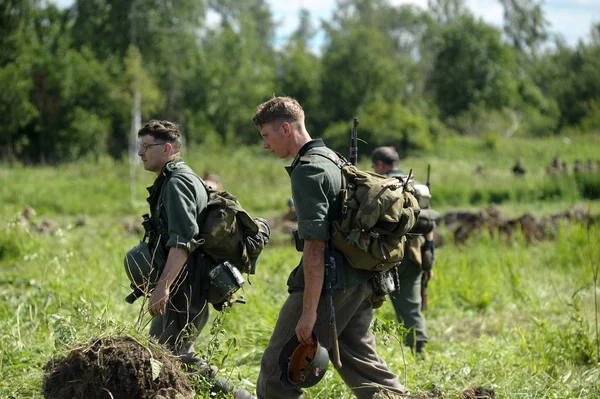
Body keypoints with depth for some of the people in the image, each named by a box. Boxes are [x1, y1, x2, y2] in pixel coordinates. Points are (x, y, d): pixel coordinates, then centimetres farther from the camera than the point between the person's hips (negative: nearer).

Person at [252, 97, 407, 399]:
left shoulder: (308, 172, -14)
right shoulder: (334, 160, 17)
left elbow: (315, 247, -21)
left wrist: (309, 311, -22)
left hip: (328, 283, -10)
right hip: (360, 281, 10)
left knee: (278, 367, -3)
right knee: (360, 360, 15)